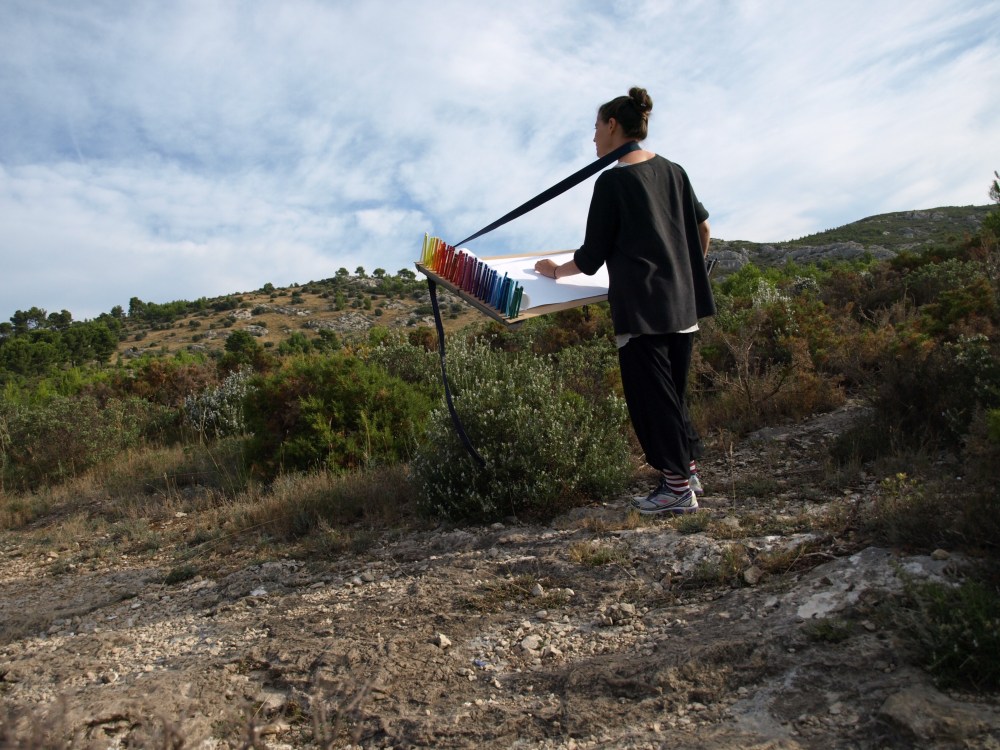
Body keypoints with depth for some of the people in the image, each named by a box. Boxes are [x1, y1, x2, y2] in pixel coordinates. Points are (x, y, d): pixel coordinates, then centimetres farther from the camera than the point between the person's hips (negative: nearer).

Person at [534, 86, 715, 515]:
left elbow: (591, 258, -6)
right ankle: (687, 470, 25)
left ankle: (677, 488, 7)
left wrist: (556, 270, 11)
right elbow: (704, 231, 18)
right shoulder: (674, 172, 12)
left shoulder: (611, 181, -8)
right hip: (682, 302, 8)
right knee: (671, 390, 18)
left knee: (649, 394, 1)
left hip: (640, 307, -8)